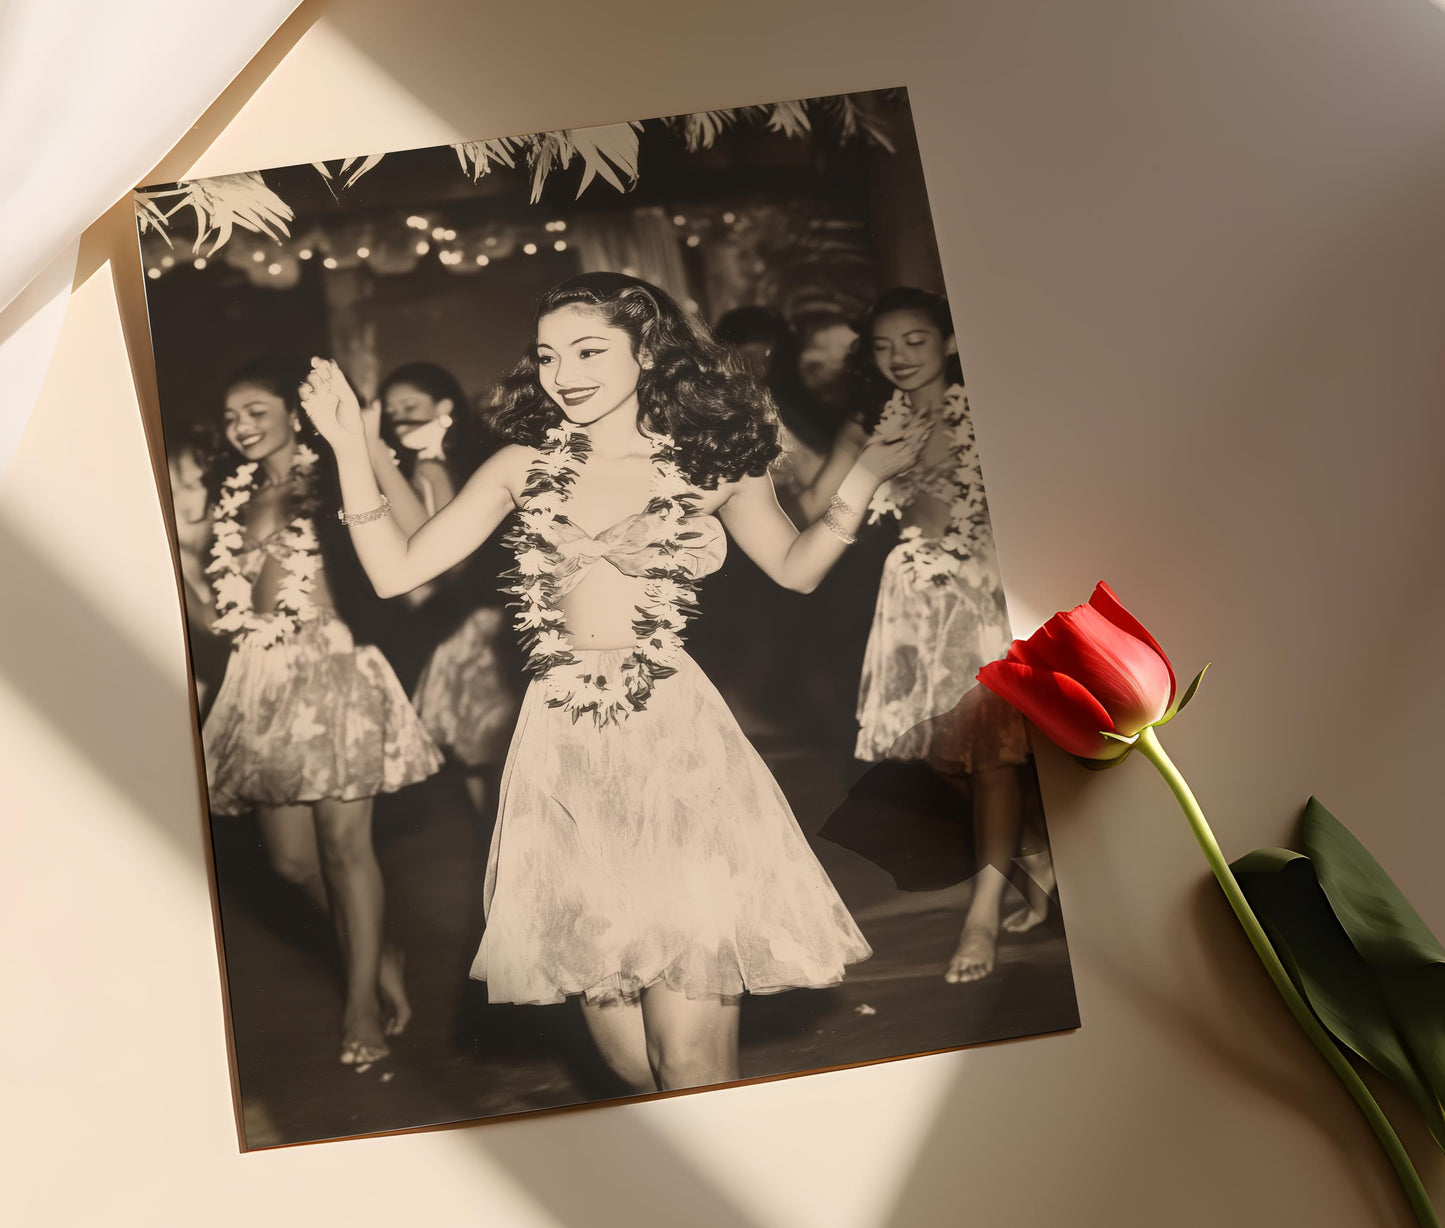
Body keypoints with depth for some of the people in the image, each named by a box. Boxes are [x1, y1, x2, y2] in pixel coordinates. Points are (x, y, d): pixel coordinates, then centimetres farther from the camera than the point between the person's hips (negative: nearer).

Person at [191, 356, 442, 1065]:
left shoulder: (328, 479, 2)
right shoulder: (235, 498, 18)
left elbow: (410, 528, -17)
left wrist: (369, 446, -21)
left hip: (330, 666, -6)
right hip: (263, 677, 6)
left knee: (343, 841, -6)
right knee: (291, 857, 5)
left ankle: (364, 999, 9)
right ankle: (379, 957, 27)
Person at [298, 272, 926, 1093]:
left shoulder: (711, 461, 6)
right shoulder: (525, 464, 9)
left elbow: (795, 567, 18)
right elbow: (397, 570, 8)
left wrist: (863, 479, 4)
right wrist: (351, 445, 2)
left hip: (676, 737, -2)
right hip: (564, 747, 2)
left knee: (692, 1055, -7)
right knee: (625, 1049, 7)